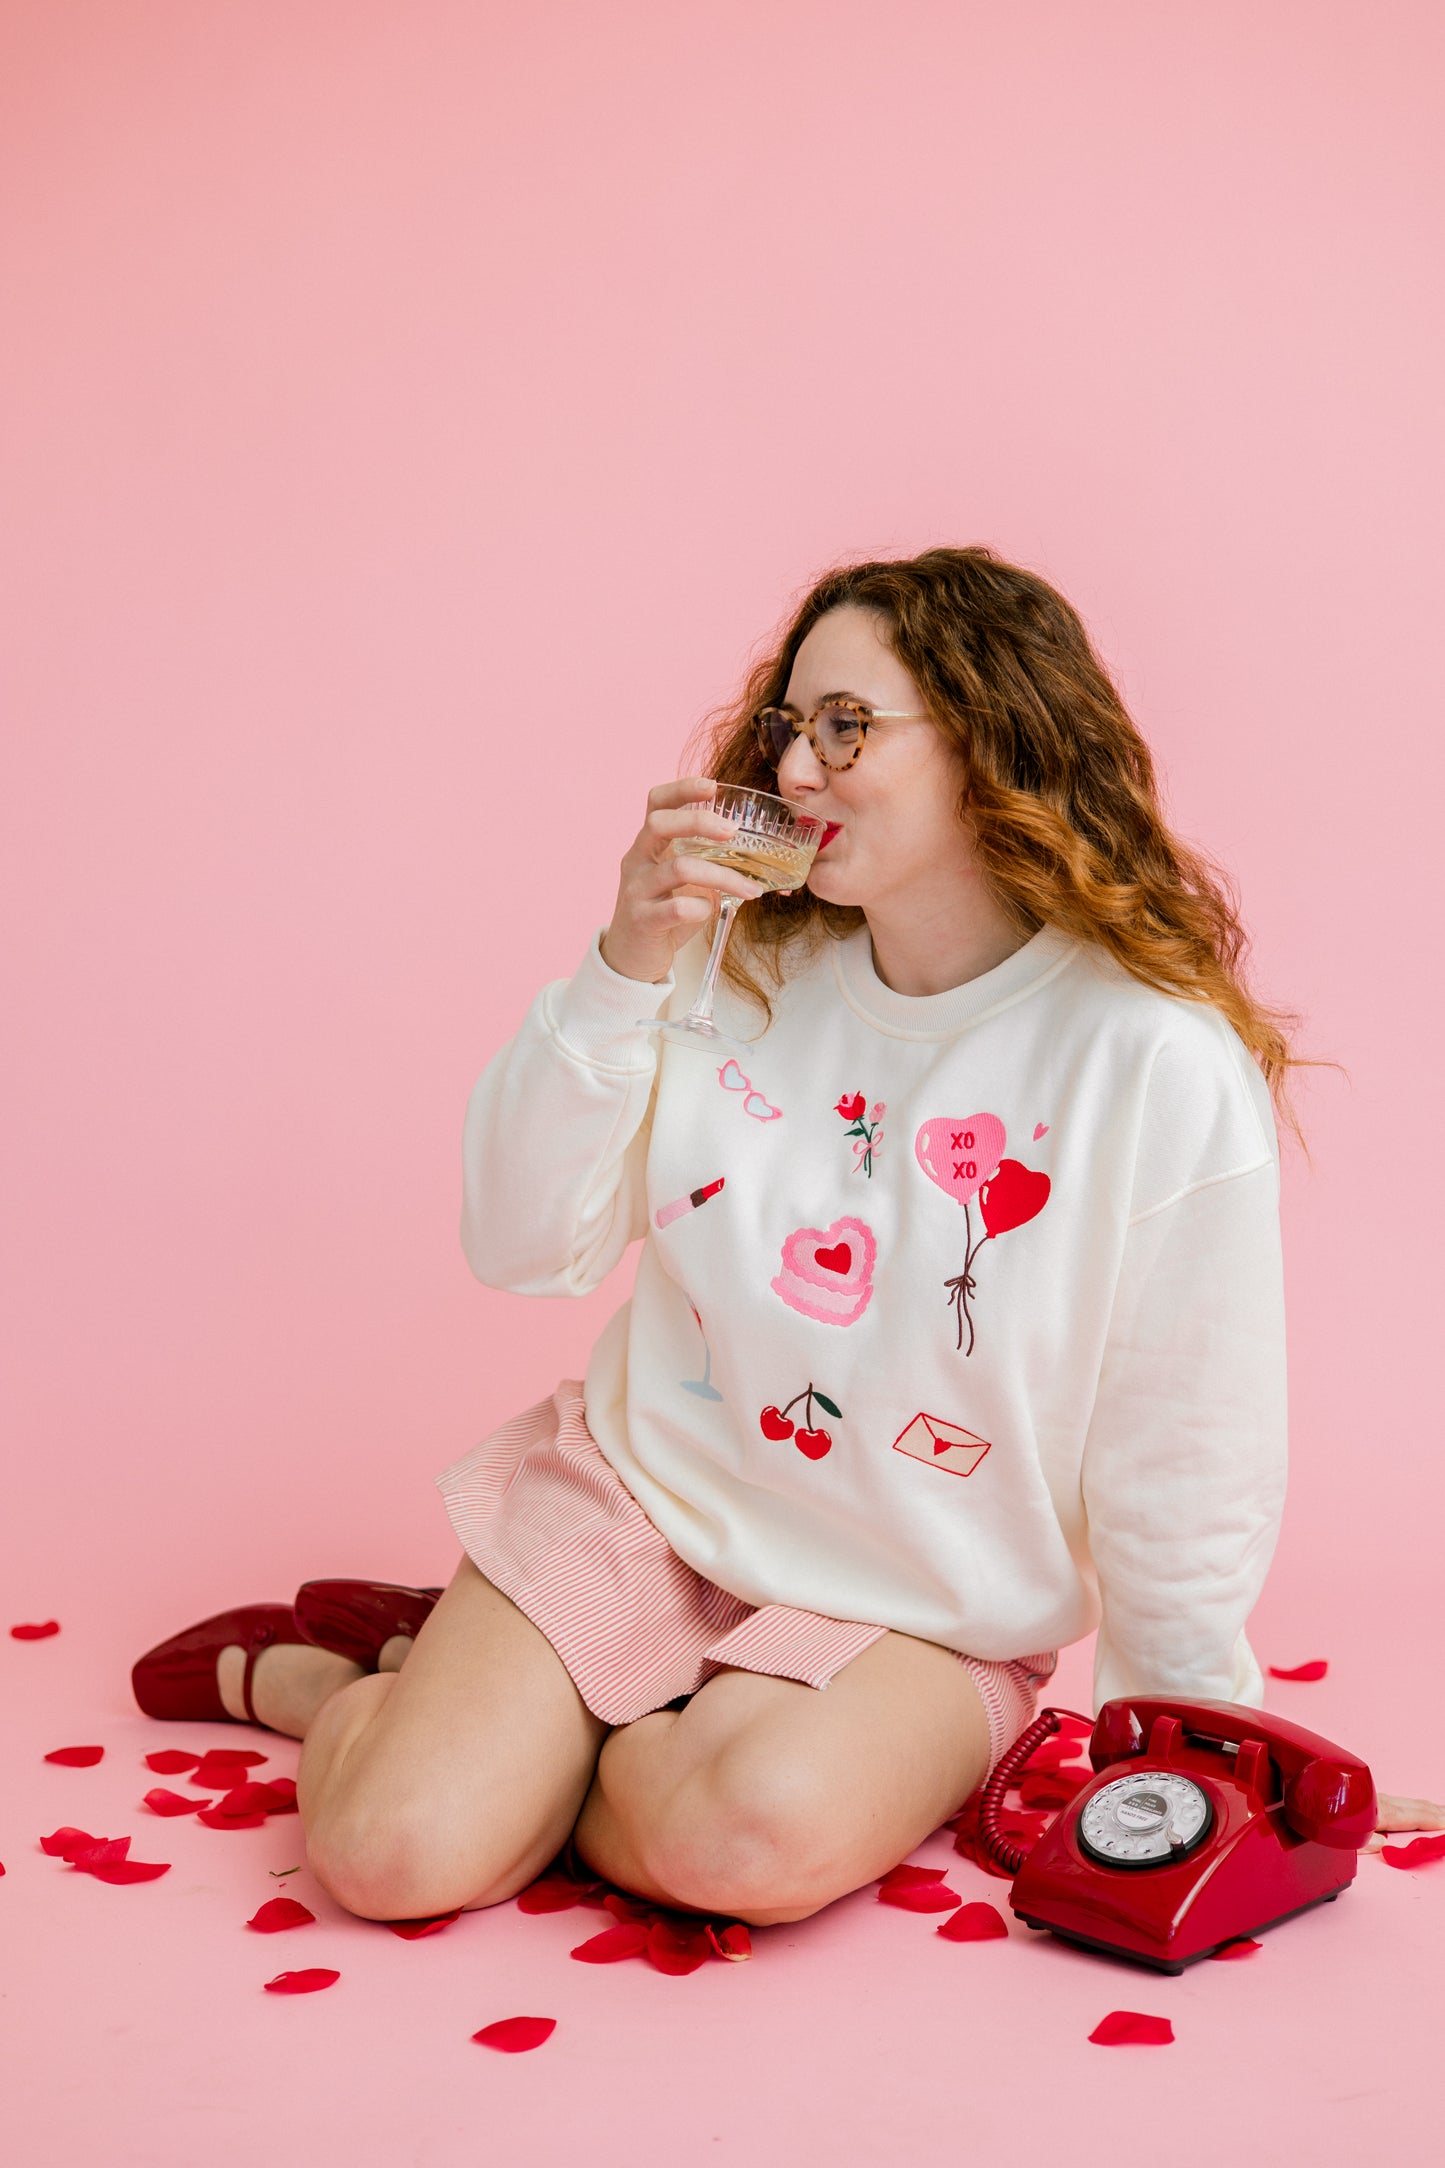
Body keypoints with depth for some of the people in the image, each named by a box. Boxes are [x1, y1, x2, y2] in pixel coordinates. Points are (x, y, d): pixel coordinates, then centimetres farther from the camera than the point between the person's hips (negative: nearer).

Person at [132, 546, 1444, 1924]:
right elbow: (521, 1245, -3)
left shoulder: (1161, 1067, -15)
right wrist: (624, 972, -15)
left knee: (758, 1835, -32)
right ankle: (301, 1677, 22)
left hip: (918, 1614, -1)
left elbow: (1183, 1462, -8)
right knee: (391, 1858, -15)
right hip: (638, 1503, 2)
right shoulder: (744, 968, -2)